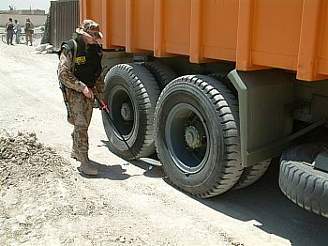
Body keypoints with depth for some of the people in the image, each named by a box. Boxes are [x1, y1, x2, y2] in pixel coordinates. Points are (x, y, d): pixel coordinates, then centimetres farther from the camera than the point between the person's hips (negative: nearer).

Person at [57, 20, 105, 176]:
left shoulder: (96, 49, 7)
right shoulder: (70, 49, -13)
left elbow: (98, 75, 15)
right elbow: (63, 75, -18)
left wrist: (101, 95, 11)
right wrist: (82, 87, -22)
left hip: (89, 92, 7)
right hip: (74, 92, -7)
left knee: (83, 124, 16)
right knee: (81, 125, -13)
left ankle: (76, 151, 37)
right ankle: (84, 162, -11)